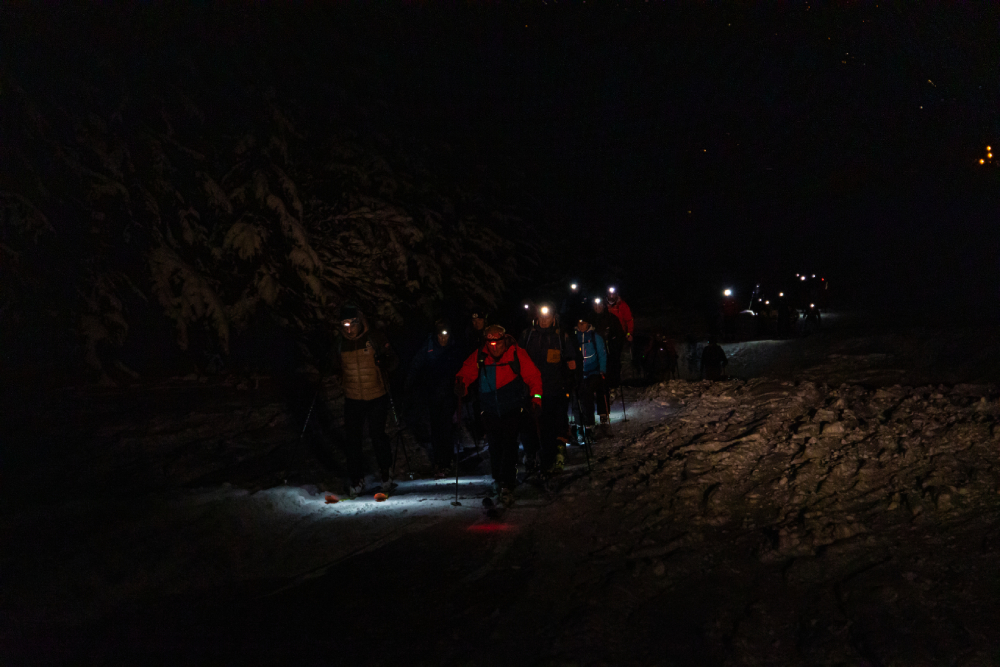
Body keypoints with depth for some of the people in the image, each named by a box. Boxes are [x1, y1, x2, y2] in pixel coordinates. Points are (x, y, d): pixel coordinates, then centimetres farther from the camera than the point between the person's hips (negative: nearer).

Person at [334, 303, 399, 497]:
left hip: (377, 398, -3)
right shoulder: (341, 343, 4)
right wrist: (331, 370, 2)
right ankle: (356, 480, 17)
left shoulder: (375, 337, -7)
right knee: (352, 439, 3)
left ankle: (385, 475, 22)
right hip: (352, 399, 3)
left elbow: (394, 360, -4)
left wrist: (385, 362, -21)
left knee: (378, 436, 1)